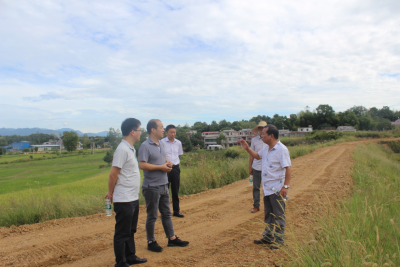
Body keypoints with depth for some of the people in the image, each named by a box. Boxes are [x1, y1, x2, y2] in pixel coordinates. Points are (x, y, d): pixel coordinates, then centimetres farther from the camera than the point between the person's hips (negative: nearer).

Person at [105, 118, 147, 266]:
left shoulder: (131, 149, 11)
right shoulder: (122, 149, -19)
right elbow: (113, 174, -19)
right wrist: (111, 193, -6)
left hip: (133, 199, 9)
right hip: (124, 200, -9)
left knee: (130, 231, 21)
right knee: (122, 233, 5)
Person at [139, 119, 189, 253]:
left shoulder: (161, 144, 10)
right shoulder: (145, 146, -17)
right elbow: (142, 165, -24)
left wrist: (168, 163, 1)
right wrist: (161, 167, -20)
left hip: (163, 185, 9)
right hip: (152, 187, -8)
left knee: (166, 213, 17)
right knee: (152, 216, 5)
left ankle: (172, 238, 29)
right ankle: (151, 242, 21)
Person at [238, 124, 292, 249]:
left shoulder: (282, 150, -17)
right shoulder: (266, 148, 10)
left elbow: (288, 168, -19)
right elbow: (257, 156, 29)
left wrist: (286, 186, -22)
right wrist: (247, 148, 16)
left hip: (277, 189, -9)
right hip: (266, 188, 9)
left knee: (278, 215, 4)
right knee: (268, 214, 18)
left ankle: (279, 239, 16)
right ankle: (268, 236, 31)